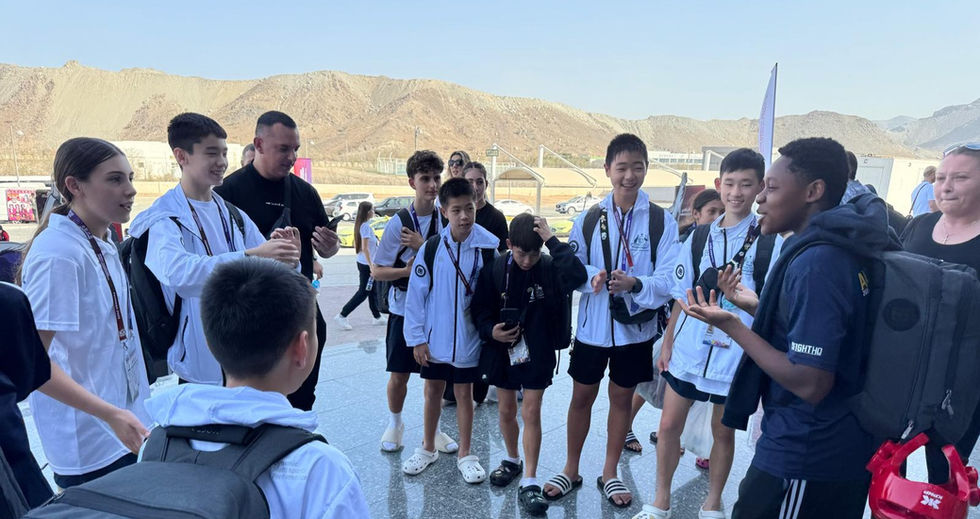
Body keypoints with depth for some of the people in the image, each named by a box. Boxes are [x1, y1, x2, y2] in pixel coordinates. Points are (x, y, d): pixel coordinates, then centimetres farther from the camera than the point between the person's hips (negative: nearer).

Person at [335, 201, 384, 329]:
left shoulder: (360, 224, 9)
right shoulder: (366, 226, -18)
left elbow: (356, 245, 16)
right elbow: (365, 248, -21)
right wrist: (371, 265, -20)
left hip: (362, 262, 9)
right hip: (366, 264, -9)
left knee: (372, 291, 16)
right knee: (363, 292, -2)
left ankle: (377, 317, 26)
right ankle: (342, 316, 1)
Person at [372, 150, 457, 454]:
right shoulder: (398, 223, -8)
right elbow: (377, 271, -6)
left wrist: (422, 246, -17)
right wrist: (407, 270, -23)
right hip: (404, 307, -1)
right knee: (399, 375, 10)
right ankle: (395, 424, 36)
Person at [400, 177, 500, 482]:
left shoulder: (488, 249, -10)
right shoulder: (431, 248, -7)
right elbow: (416, 294, -4)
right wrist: (417, 338, -4)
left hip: (468, 339, -1)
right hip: (434, 338, 1)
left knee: (464, 393, 11)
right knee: (433, 391, 15)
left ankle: (465, 454, 28)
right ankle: (428, 448, 35)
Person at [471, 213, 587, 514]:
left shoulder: (550, 269, -14)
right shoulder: (494, 271, -10)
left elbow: (578, 276, -35)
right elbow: (480, 311, -2)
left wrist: (552, 240, -33)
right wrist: (491, 331, -21)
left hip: (538, 353, -2)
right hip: (503, 350, 2)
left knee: (531, 413, 0)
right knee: (506, 411, 15)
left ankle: (530, 482, 11)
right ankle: (512, 460, 39)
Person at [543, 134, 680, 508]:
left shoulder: (663, 221, -7)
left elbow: (668, 281, -12)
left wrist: (634, 284, -31)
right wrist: (592, 277, -23)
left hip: (635, 328, -1)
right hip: (592, 325, 1)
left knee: (622, 398, 14)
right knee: (581, 396, 12)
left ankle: (609, 474, 33)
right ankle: (571, 470, 31)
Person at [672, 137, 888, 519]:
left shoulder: (814, 263, -25)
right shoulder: (843, 249, 4)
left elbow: (810, 383, -27)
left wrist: (732, 326, -21)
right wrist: (758, 308, 13)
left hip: (806, 457, -9)